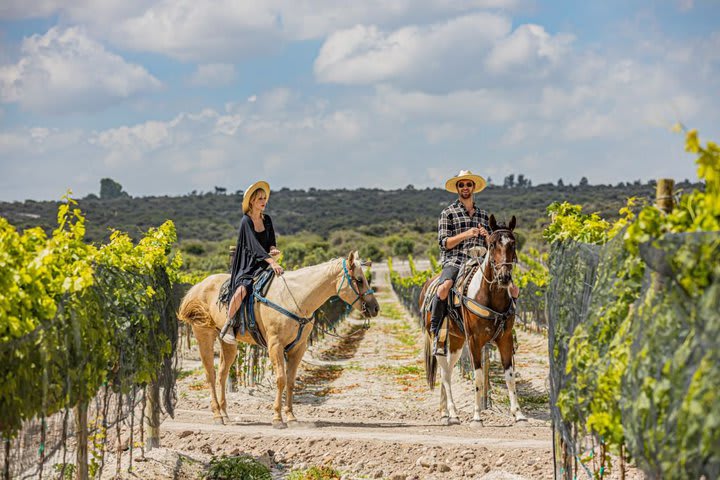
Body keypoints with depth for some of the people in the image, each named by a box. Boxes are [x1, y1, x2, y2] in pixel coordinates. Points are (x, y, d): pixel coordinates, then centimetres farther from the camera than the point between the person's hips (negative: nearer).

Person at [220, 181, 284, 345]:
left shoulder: (267, 220, 11)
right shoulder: (246, 221, -9)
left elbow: (271, 242, 15)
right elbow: (254, 245, -21)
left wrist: (273, 250, -11)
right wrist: (272, 262, -32)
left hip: (263, 264, 6)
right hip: (247, 266, -6)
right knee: (242, 289, -34)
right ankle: (228, 326, -17)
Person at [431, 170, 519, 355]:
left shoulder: (484, 215, 20)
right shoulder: (448, 213, 8)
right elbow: (444, 243, -1)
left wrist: (487, 236, -1)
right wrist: (465, 235, -15)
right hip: (454, 262, -4)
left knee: (512, 289, -12)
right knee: (444, 288, -37)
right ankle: (435, 332, -24)